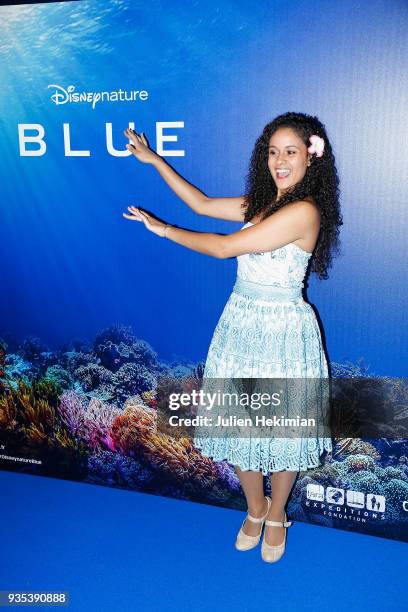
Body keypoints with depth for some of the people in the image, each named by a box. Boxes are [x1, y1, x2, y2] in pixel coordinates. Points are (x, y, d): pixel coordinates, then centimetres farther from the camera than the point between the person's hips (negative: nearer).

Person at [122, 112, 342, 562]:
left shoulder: (304, 210, -18)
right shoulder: (262, 202, 7)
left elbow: (224, 247, -19)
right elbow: (203, 204, 15)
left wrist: (163, 229, -6)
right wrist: (153, 160, 15)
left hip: (283, 332, -7)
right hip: (241, 324, 7)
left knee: (280, 428, 11)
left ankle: (276, 516, 37)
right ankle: (254, 509, 39)